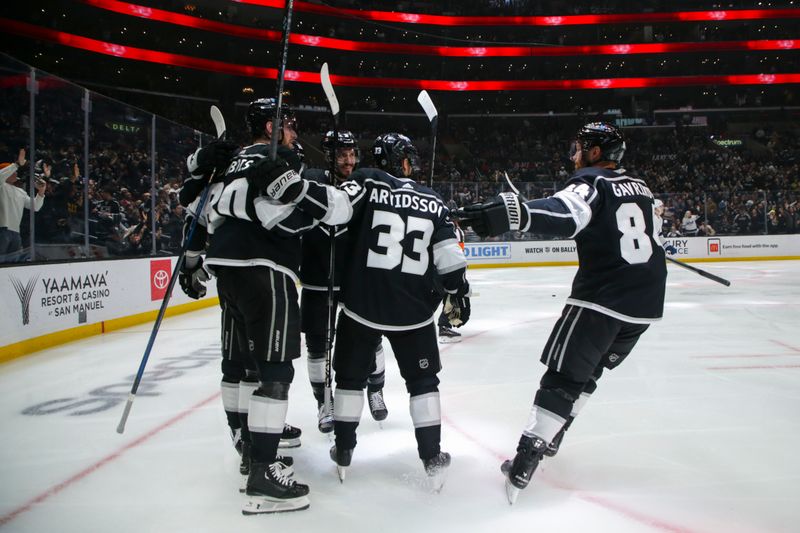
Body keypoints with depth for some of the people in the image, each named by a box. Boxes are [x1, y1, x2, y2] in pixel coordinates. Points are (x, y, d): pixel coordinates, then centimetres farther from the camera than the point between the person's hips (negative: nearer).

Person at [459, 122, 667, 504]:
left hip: (601, 299, -7)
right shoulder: (639, 187, 15)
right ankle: (550, 436, 30)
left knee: (564, 374, -5)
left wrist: (514, 213, -49)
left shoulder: (592, 183, -10)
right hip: (645, 304, 8)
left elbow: (565, 214, -34)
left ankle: (525, 462, -8)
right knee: (591, 369, 21)